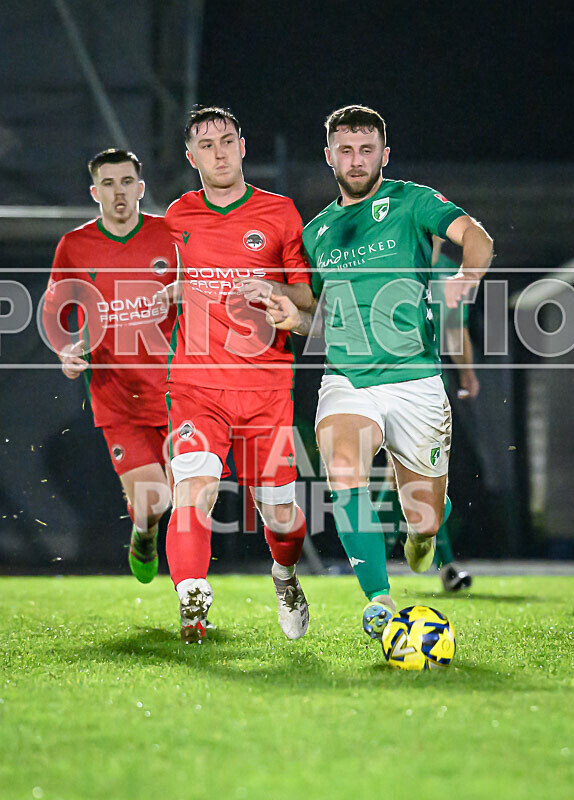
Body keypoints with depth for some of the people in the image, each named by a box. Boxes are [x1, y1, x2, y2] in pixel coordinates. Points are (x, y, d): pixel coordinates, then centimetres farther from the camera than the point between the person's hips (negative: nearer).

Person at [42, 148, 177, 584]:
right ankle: (144, 536, 27)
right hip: (115, 391, -1)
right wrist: (67, 352, -4)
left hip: (170, 385, 1)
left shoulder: (170, 237, -1)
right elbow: (55, 312, 14)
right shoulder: (74, 246, 0)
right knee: (149, 502, -9)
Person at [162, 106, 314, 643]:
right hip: (196, 384, 1)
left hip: (265, 384, -1)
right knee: (193, 488, -23)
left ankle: (285, 575, 35)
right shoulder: (177, 216, 11)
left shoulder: (280, 213, 4)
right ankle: (192, 608, -26)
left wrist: (274, 292, -14)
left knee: (280, 516, 2)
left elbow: (312, 298, 6)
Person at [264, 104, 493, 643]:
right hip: (347, 381, 2)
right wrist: (297, 320, 2)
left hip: (415, 381, -2)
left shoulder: (411, 202, 1)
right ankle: (378, 599, -22)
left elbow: (477, 239, -16)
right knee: (343, 471, -30)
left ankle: (422, 528, 42)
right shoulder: (317, 232, 14)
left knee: (426, 520, 2)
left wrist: (463, 280, -37)